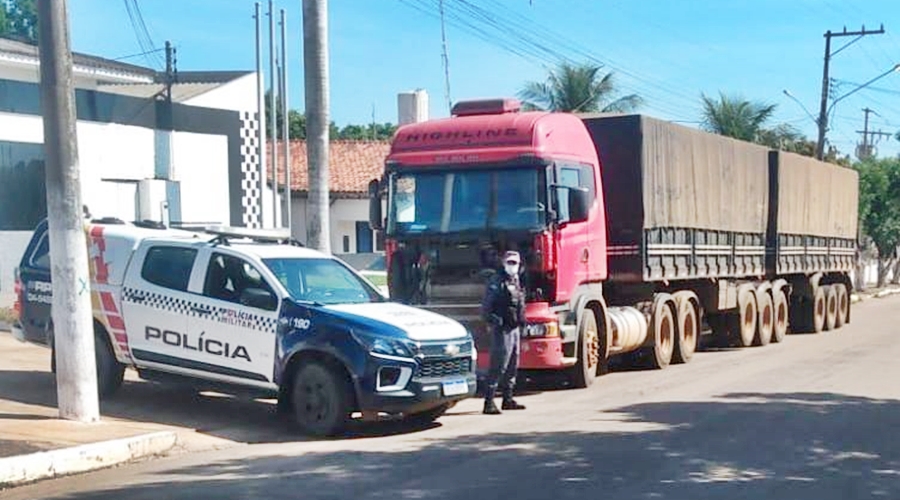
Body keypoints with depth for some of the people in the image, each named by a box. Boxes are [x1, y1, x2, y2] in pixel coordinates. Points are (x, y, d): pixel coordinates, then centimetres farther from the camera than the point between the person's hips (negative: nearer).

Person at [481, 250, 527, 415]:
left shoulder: (516, 281, 15)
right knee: (498, 366, -12)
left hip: (514, 329, 9)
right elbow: (486, 307, -15)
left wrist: (521, 322, 16)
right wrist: (495, 321, -19)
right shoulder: (497, 281, -11)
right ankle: (489, 402, -11)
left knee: (512, 366, 14)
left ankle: (508, 399, 24)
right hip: (502, 330, -9)